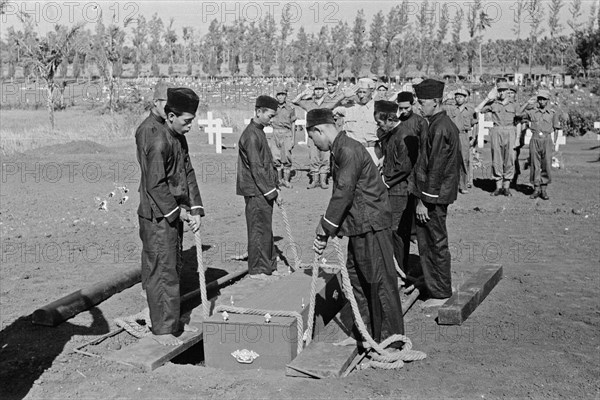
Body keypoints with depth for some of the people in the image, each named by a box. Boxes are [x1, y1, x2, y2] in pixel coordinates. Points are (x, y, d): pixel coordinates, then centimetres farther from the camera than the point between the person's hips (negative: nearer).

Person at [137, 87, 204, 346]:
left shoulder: (180, 139, 10)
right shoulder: (158, 142, -19)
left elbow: (188, 174, 10)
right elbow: (155, 184, -22)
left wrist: (195, 210, 2)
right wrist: (177, 210, -15)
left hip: (175, 214, 10)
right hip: (157, 217, -9)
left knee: (173, 269, 16)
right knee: (163, 272, -3)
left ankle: (171, 322, 29)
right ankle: (161, 329, 7)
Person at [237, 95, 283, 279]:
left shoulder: (259, 132, 15)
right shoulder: (251, 135, -16)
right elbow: (256, 168, -19)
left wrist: (274, 187, 15)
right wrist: (272, 192, -17)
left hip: (265, 190, 9)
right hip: (256, 192, -9)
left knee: (266, 228, 14)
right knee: (259, 230, -2)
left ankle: (269, 265, 24)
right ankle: (257, 269, 7)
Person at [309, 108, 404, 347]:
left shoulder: (349, 151, -18)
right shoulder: (338, 151, 14)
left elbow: (344, 192, -23)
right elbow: (339, 193, 16)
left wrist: (326, 226, -12)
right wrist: (324, 234, 11)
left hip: (372, 224, -10)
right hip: (358, 227, 10)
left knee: (380, 281, -1)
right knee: (356, 278, 16)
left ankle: (391, 338, 9)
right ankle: (365, 332, 27)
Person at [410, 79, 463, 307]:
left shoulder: (440, 128, -18)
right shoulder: (444, 124, 14)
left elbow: (436, 168, -21)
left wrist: (425, 200, -19)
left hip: (434, 197, -10)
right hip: (437, 195, 10)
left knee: (436, 244, 0)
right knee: (426, 243, 16)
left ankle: (441, 294, 11)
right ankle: (435, 288, 27)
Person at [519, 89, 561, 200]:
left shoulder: (553, 113, 6)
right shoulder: (532, 112, 8)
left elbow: (556, 129, 9)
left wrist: (554, 143, 3)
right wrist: (528, 103, 0)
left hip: (547, 140, -1)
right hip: (535, 140, 1)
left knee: (547, 165, -4)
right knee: (535, 165, 1)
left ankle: (544, 189, 4)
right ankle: (536, 189, 9)